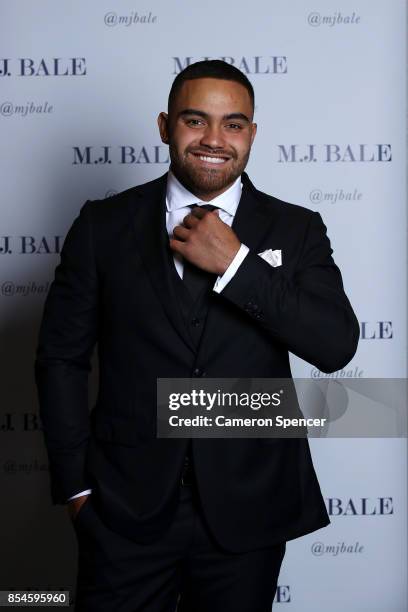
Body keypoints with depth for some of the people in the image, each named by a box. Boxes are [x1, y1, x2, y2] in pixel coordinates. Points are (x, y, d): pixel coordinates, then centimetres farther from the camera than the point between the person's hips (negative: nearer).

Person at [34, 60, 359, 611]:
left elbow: (337, 346, -11)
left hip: (247, 517, 1)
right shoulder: (103, 225, 0)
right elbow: (61, 356, 2)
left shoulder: (296, 230, 0)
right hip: (126, 511, 0)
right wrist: (77, 485, -2)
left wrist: (235, 264, -19)